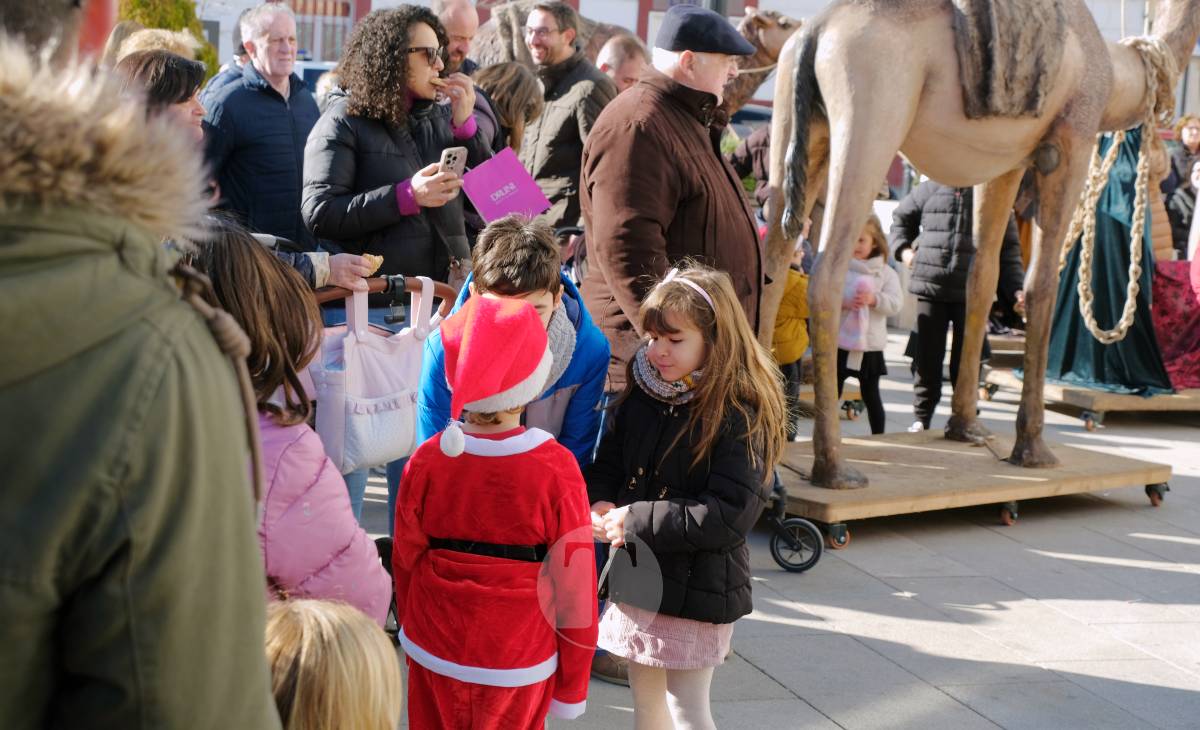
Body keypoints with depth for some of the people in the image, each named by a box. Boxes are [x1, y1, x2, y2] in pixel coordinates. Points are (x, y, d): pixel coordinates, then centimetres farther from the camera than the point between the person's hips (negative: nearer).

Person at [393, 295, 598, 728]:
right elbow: (574, 582, -13)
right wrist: (572, 685, 0)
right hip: (518, 662, -2)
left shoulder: (426, 461, -11)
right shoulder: (556, 469, -18)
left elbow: (405, 560, -1)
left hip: (433, 653, 2)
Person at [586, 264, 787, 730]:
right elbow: (607, 462, 15)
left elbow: (729, 516, -24)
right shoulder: (642, 396, 3)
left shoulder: (740, 415, -17)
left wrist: (638, 522, -23)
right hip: (637, 581, 7)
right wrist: (600, 503, -8)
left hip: (697, 589, -7)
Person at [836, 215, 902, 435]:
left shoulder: (885, 272, 2)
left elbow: (895, 304, -7)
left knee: (871, 395, 10)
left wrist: (874, 299, -23)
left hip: (870, 345, 0)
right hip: (838, 343, 0)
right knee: (832, 393, 8)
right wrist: (842, 303, -25)